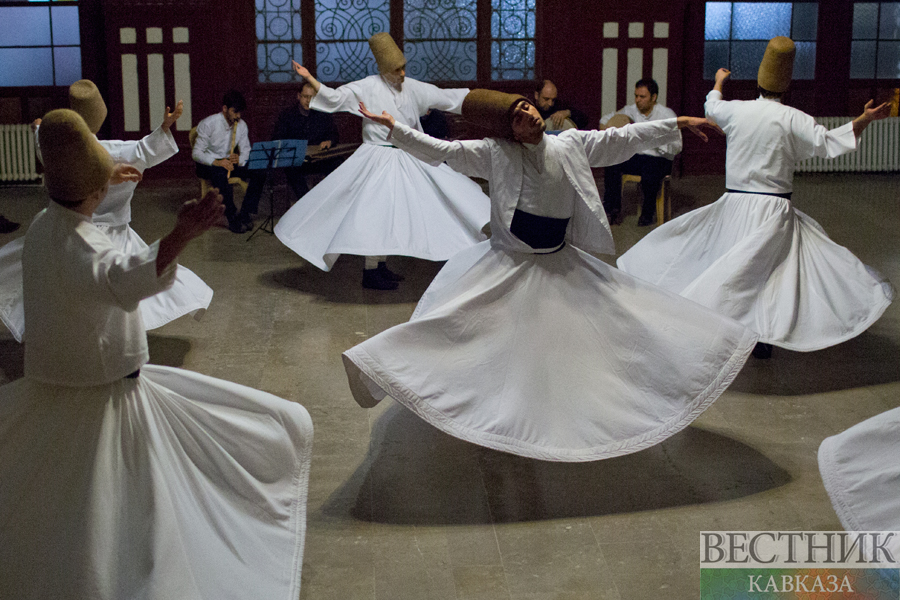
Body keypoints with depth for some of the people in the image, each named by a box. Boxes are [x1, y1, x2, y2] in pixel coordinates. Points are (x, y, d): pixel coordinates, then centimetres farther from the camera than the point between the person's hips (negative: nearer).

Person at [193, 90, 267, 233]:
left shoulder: (241, 125, 1)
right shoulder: (208, 124, -16)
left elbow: (246, 151, 4)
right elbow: (197, 153, -18)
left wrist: (240, 159, -22)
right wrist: (216, 162, -36)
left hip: (229, 162, 5)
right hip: (207, 164, -5)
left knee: (259, 172, -20)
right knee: (220, 174, -41)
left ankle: (245, 214, -18)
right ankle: (232, 217, -30)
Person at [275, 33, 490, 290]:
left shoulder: (413, 88, 8)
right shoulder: (368, 88, -7)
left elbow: (446, 97, 15)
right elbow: (335, 97, -12)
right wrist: (309, 79, -23)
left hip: (408, 160, 7)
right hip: (379, 160, -6)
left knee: (393, 211, 10)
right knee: (377, 209, -11)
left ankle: (381, 266, 22)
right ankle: (370, 271, -5)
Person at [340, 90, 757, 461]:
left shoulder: (572, 145, -1)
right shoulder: (493, 154, -10)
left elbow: (623, 138, 6)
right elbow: (441, 151, -12)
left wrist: (677, 124, 7)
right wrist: (393, 127, -21)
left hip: (562, 264, 3)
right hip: (508, 263, -3)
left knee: (620, 318, 8)